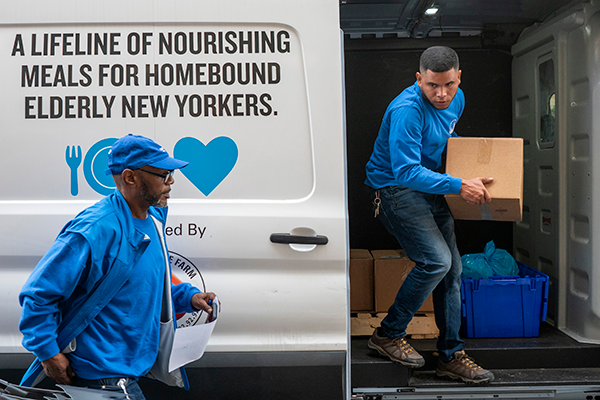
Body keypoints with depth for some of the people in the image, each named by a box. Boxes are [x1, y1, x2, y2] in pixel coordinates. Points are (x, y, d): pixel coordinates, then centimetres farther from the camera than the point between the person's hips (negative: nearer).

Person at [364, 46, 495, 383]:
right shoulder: (407, 110, -25)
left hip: (429, 189, 9)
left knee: (452, 268, 4)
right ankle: (389, 334, -2)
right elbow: (406, 171, -28)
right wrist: (459, 186, -31)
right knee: (436, 260, -20)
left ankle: (452, 355, 14)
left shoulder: (456, 100, 3)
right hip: (395, 188, -8)